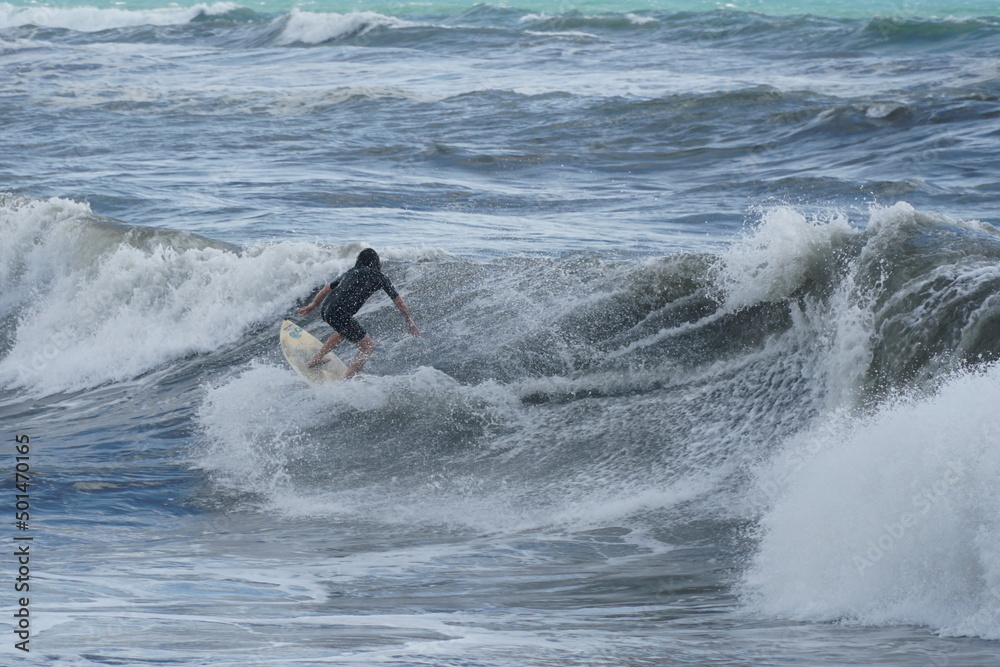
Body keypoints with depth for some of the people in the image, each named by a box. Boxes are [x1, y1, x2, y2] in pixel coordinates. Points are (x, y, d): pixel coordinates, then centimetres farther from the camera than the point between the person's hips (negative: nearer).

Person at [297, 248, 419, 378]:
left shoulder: (350, 272, 24)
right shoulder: (378, 276, 8)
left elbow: (327, 288, 34)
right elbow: (398, 301, 13)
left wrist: (313, 305, 48)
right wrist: (410, 322, 23)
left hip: (326, 309, 7)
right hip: (340, 314, -7)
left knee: (344, 331, 37)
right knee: (368, 347, 3)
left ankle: (316, 359, 48)